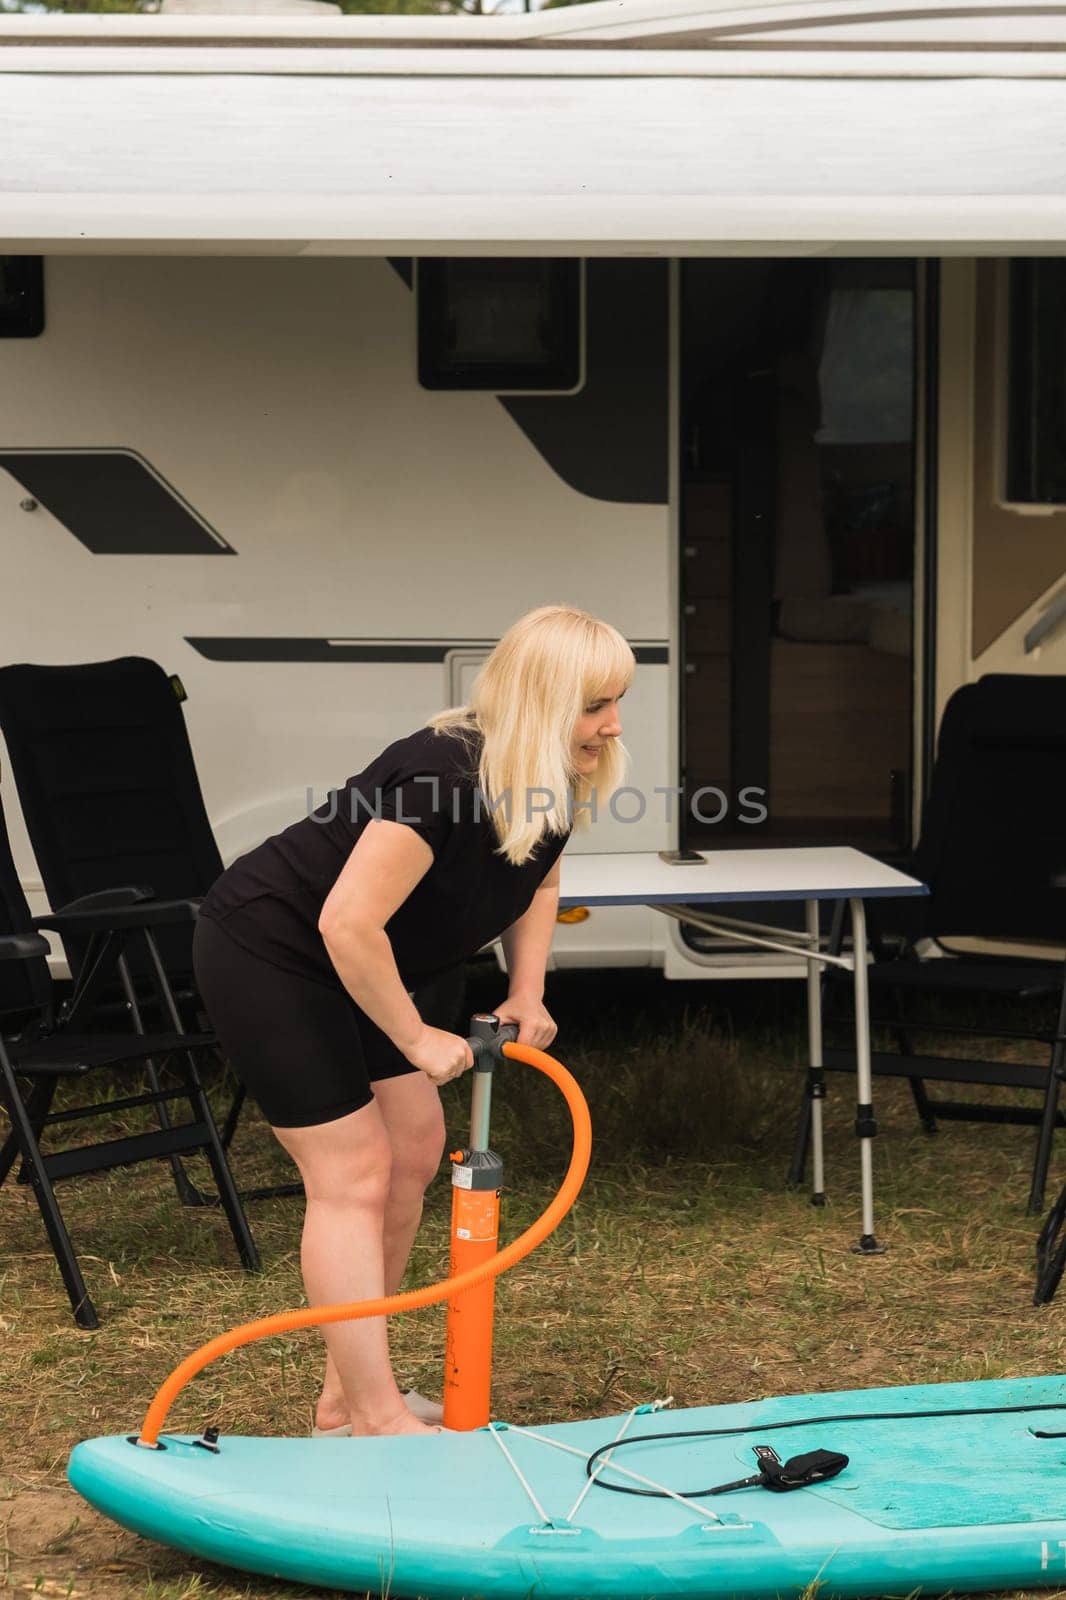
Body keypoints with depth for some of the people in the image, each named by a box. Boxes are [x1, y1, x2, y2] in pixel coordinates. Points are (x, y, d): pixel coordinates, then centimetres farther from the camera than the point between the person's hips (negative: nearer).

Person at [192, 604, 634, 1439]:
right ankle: (376, 1421, -6)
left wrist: (527, 992, 2)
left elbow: (538, 881, 16)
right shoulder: (440, 775, -34)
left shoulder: (552, 785, -6)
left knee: (415, 1149, 9)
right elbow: (348, 923, -36)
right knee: (353, 1173, -10)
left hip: (352, 966, 9)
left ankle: (349, 1392, 18)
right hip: (266, 952, -9)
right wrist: (416, 1039, -23)